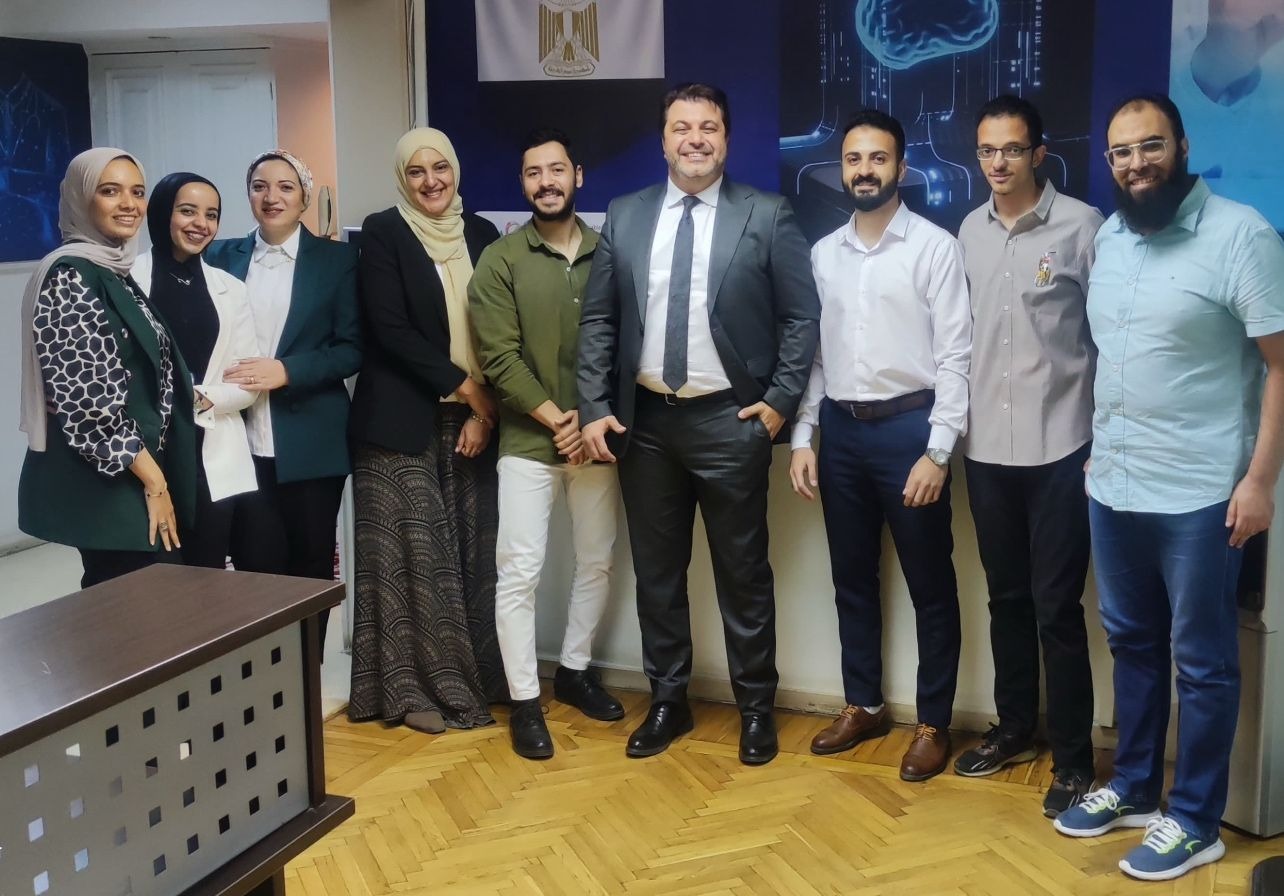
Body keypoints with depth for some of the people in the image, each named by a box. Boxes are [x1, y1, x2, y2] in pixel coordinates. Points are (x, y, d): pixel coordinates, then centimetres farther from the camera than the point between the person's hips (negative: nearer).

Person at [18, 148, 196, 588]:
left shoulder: (120, 271, 13)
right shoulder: (69, 276, -14)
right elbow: (87, 399, -21)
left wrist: (157, 476, 14)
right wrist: (154, 481, -16)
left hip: (134, 469, 9)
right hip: (99, 477, -9)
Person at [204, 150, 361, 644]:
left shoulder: (337, 259, 3)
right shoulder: (222, 256, 9)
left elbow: (352, 348, -2)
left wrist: (285, 370, -15)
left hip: (312, 442, -1)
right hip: (243, 442, 1)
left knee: (311, 568, 8)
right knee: (255, 568, 0)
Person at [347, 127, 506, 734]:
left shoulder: (482, 235, 10)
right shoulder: (382, 233, -2)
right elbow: (389, 328, -12)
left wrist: (485, 410, -4)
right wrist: (462, 384, -13)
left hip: (473, 421, 4)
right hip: (403, 421, -4)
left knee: (469, 554, 6)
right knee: (412, 557, 0)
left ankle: (468, 677, 18)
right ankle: (414, 687, 11)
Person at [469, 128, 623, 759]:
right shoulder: (501, 260, -2)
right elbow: (499, 357, -9)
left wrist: (592, 418, -9)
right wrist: (555, 418, -13)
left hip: (595, 437, 3)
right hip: (528, 441, -3)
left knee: (597, 562, 12)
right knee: (519, 571, -4)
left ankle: (574, 671, 31)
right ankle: (524, 700, 7)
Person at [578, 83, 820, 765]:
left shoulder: (767, 216, -2)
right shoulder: (624, 217, 6)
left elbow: (802, 316, -1)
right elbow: (597, 321, 6)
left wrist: (781, 400, -8)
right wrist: (595, 409, -1)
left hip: (729, 421, -3)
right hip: (644, 420, 3)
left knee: (743, 573, 6)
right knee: (656, 571, 12)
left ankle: (755, 707, 22)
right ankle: (667, 701, 27)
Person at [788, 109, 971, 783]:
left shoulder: (935, 246, -6)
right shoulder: (823, 253, 9)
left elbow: (955, 355, -9)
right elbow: (812, 350, 12)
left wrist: (938, 451, -15)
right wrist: (802, 436, 5)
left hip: (908, 427, -5)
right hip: (840, 429, 5)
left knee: (930, 585, 4)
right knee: (852, 578, 15)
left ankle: (933, 723, 17)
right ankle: (863, 705, 30)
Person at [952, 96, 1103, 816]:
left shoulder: (1082, 226, -7)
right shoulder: (970, 232, 8)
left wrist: (1104, 442, -8)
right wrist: (955, 428, 10)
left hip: (1060, 446, -5)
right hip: (987, 446, 5)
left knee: (1057, 608, -1)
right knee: (1007, 597, 15)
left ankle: (1073, 757, 11)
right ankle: (1016, 727, 30)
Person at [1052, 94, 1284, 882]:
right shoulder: (1108, 237, 9)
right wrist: (1095, 449, 13)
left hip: (1199, 493, -6)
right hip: (1112, 486, 6)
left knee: (1201, 662, 5)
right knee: (1133, 644, 18)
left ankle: (1196, 820, 18)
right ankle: (1134, 788, 33)